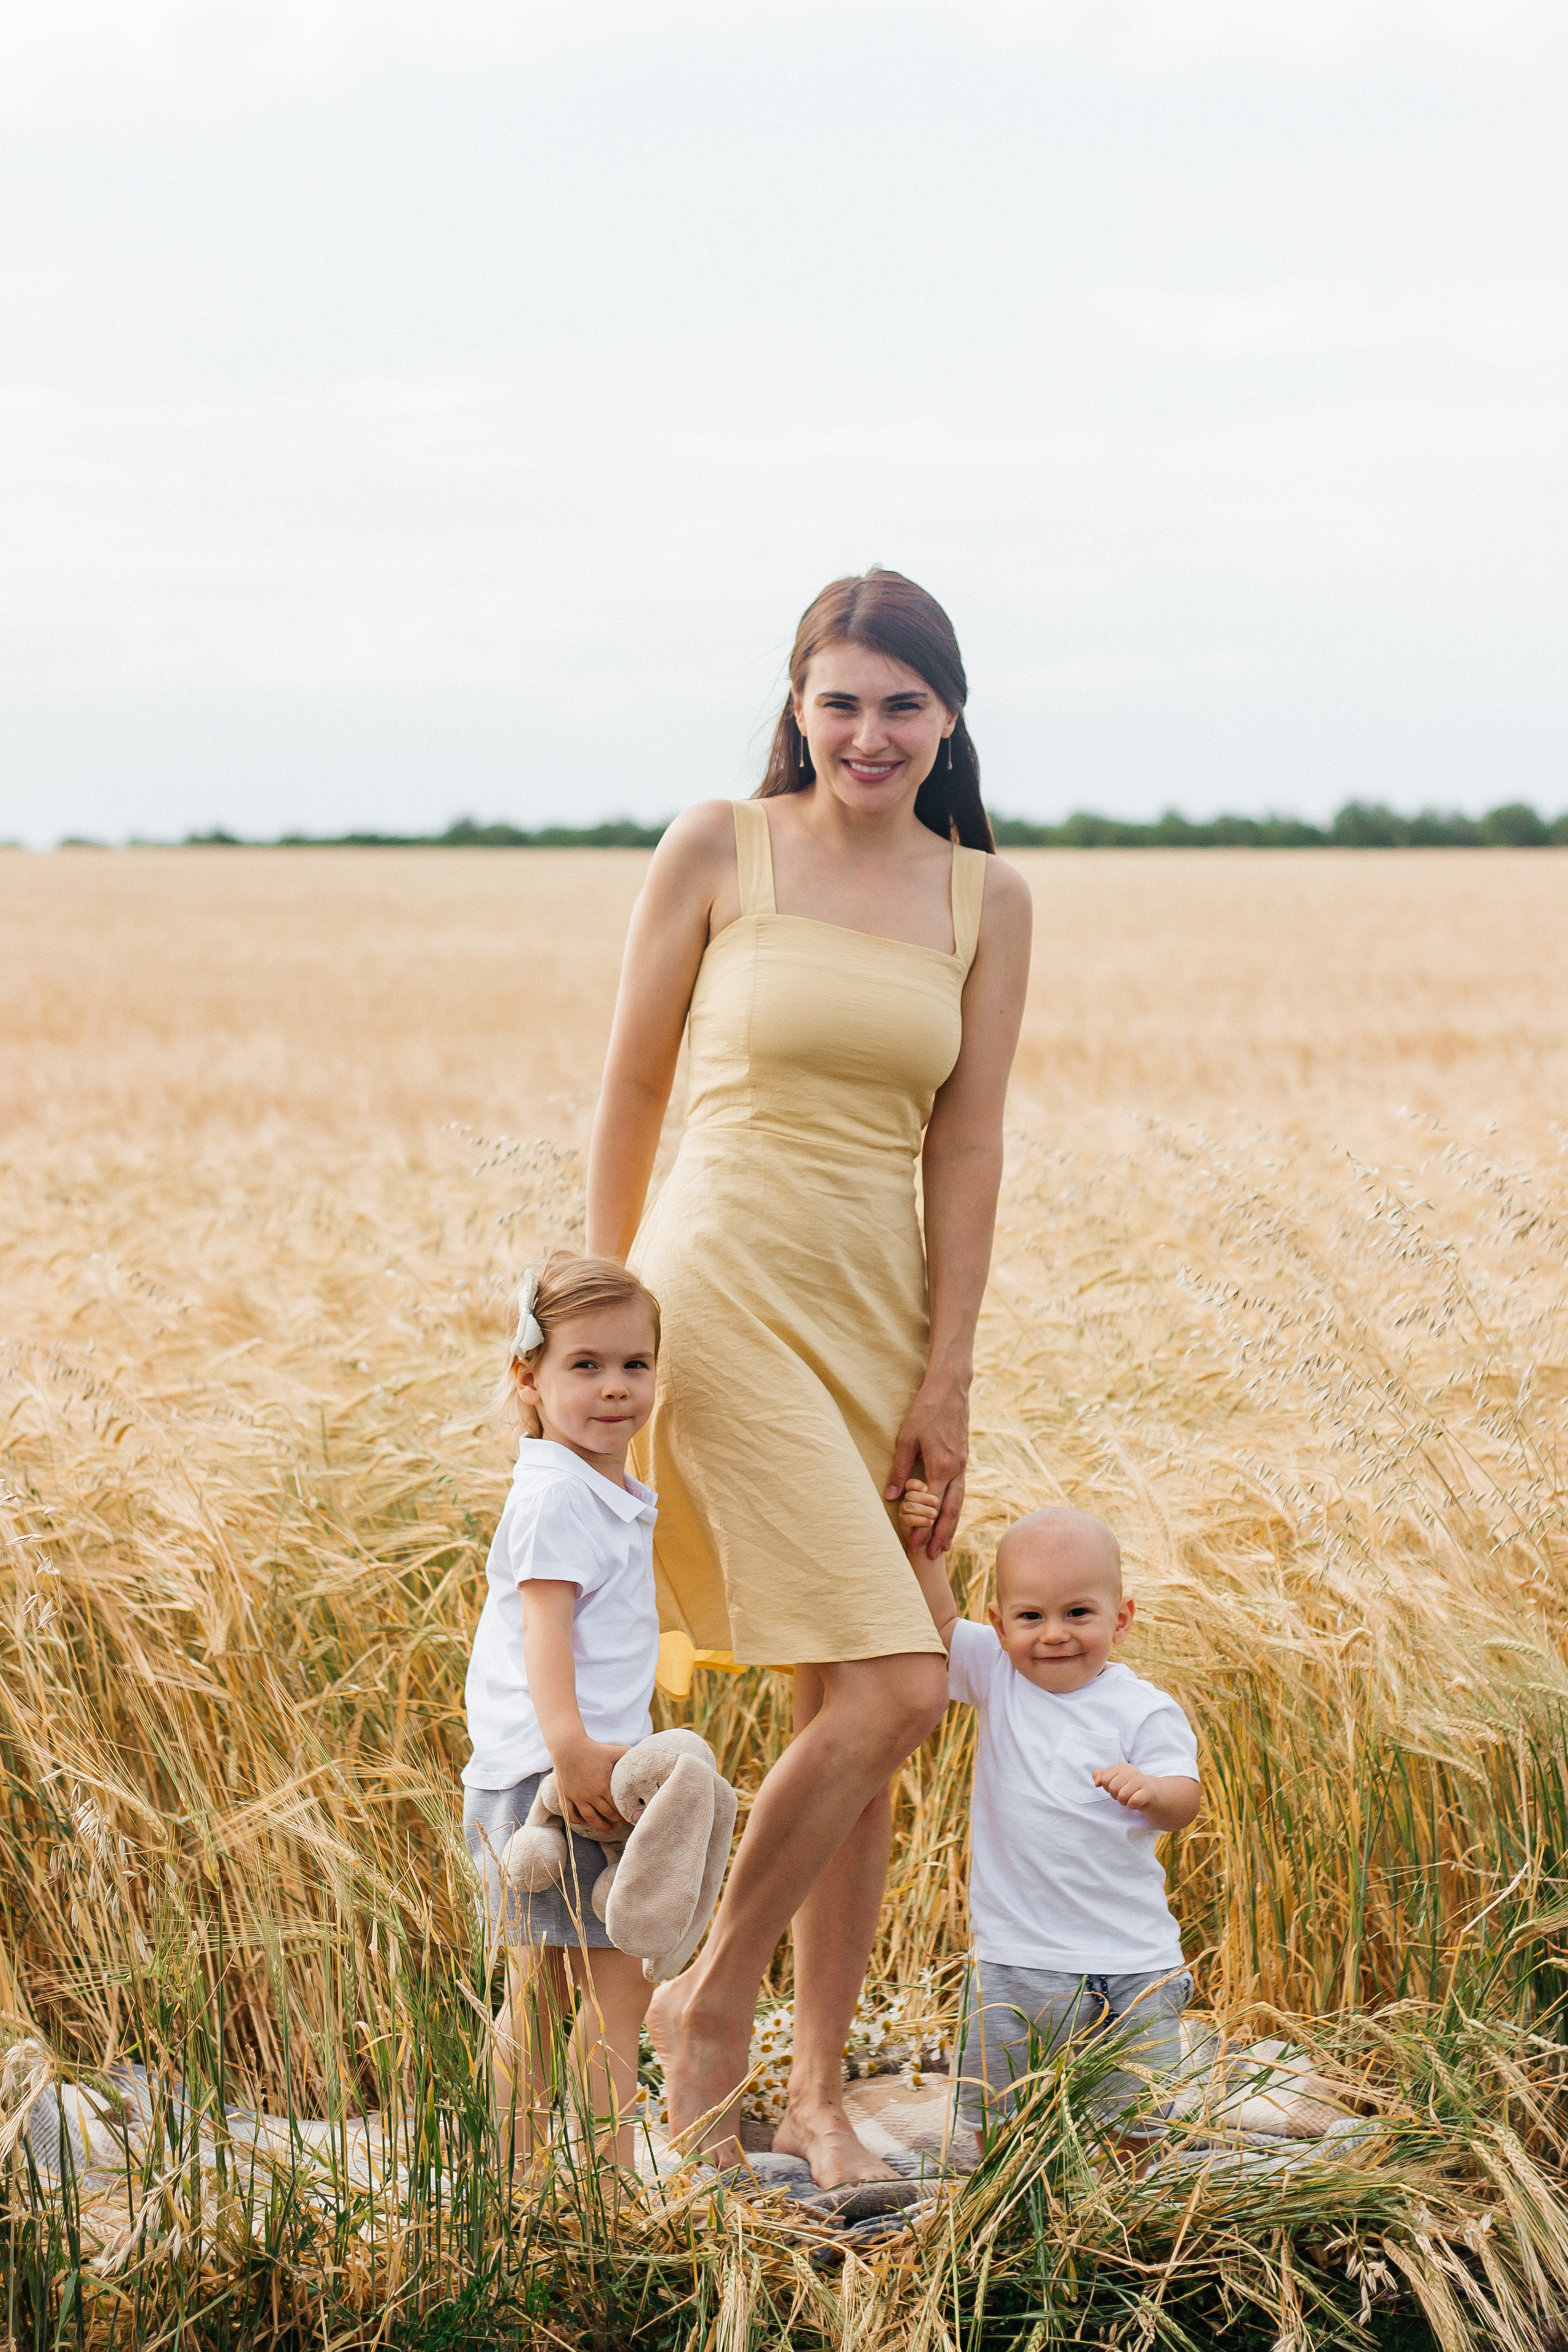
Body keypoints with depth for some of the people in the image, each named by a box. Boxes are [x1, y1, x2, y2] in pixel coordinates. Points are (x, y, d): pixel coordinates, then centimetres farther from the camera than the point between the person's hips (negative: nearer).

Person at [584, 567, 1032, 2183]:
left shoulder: (986, 900, 7)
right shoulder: (716, 852, -3)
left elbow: (965, 1144, 5)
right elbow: (629, 1090, 3)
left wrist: (945, 1382, 0)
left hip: (878, 1316, 5)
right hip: (723, 1298, -4)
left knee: (845, 1716, 6)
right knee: (889, 1689, -14)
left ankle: (818, 2093, 17)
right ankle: (708, 2001, 6)